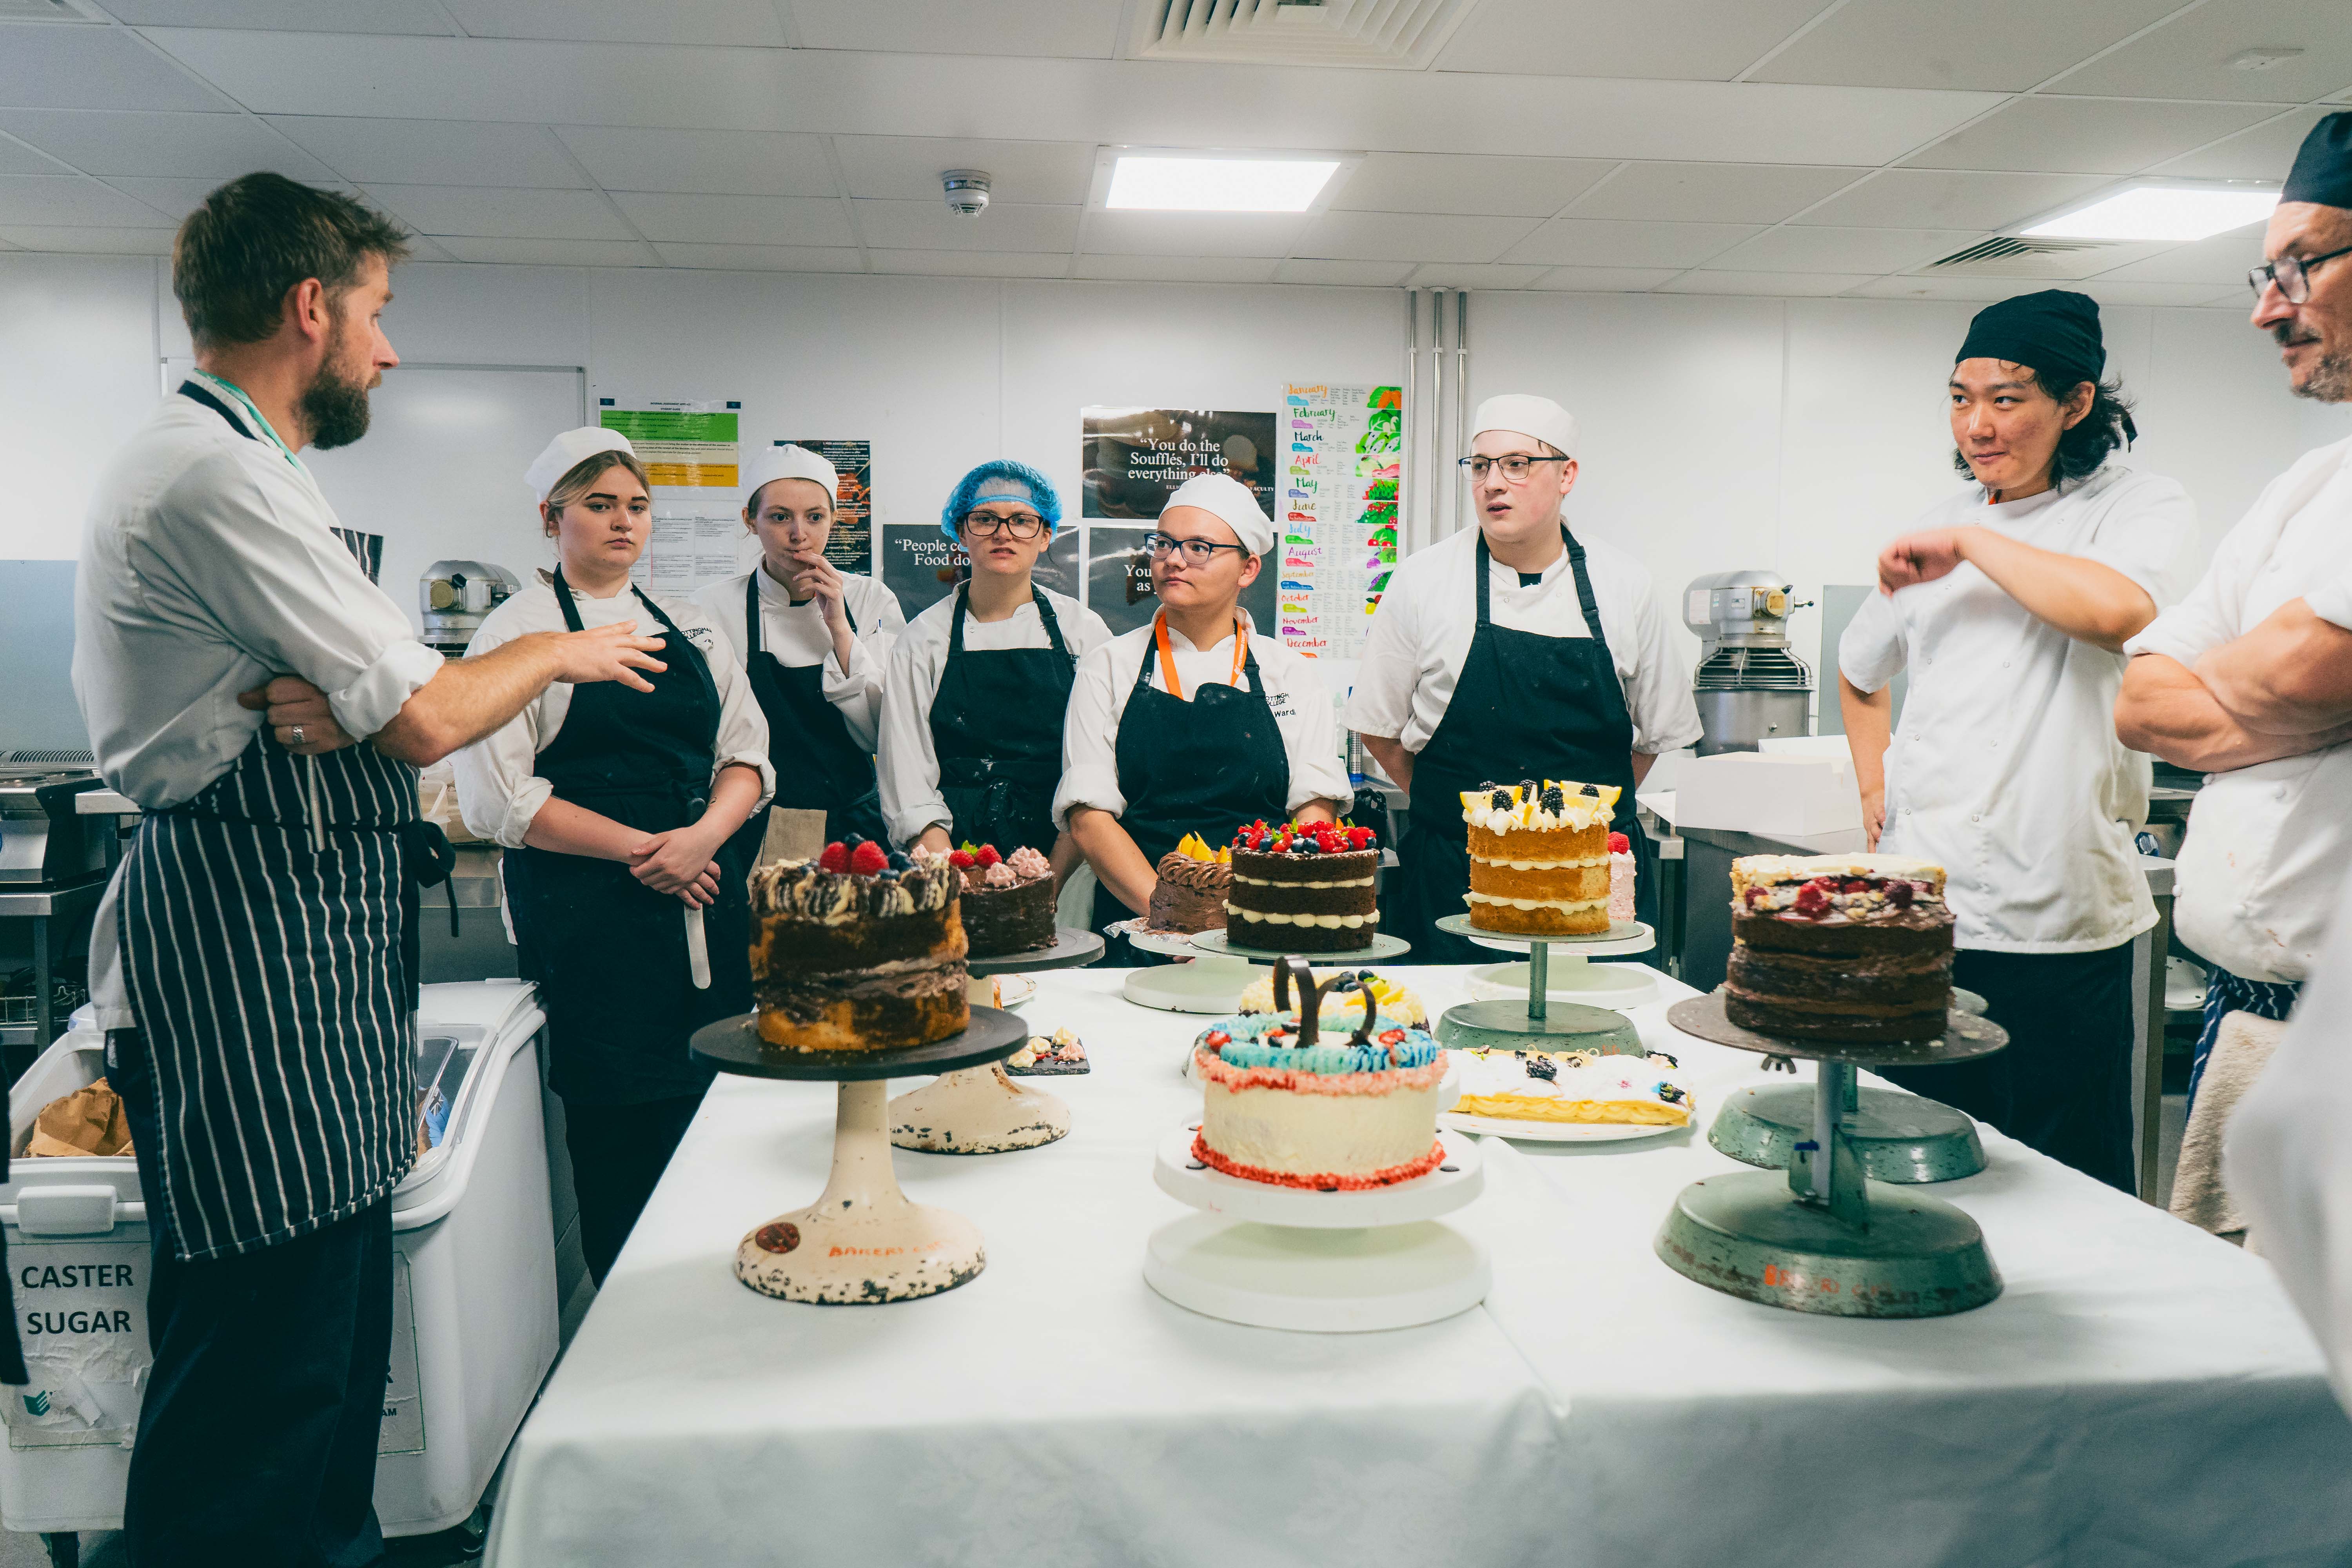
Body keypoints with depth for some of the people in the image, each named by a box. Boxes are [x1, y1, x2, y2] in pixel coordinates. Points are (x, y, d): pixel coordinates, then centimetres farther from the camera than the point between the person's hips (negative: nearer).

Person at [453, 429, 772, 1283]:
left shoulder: (691, 628, 17)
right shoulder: (519, 630, 2)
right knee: (619, 1125, -4)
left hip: (707, 898, 5)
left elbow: (747, 756, 13)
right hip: (591, 914, -4)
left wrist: (702, 837, -8)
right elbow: (498, 798, -7)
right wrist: (642, 849, -12)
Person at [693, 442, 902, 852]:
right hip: (757, 831, -2)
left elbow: (885, 736, -4)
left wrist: (840, 629, -11)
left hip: (854, 822, 2)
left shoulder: (872, 600, 3)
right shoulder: (714, 607, -2)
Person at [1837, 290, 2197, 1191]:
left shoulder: (2145, 509, -2)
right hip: (1918, 909, 5)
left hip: (2054, 919, -5)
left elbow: (2114, 610, -27)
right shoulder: (1940, 528, 14)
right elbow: (1860, 671, 30)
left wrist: (1971, 547, -13)